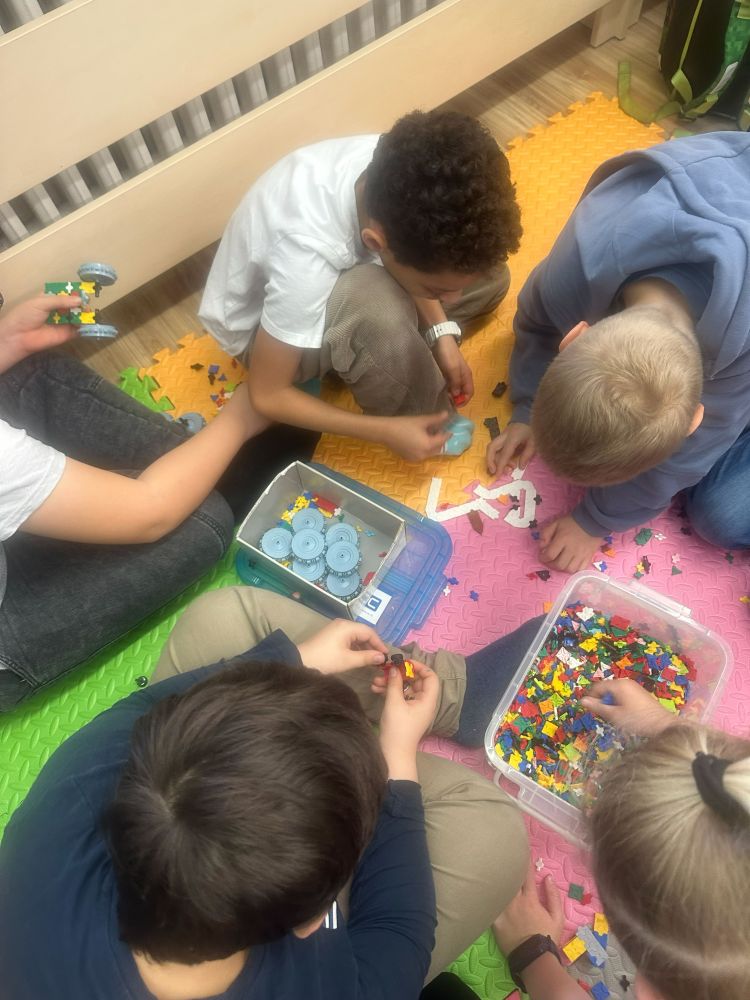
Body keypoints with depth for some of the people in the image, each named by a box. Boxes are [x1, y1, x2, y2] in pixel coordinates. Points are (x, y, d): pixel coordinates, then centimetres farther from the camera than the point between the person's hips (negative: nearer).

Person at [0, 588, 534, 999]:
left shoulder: (54, 830, -39)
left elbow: (141, 712, -18)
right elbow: (397, 931, -19)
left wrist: (291, 656, -12)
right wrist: (399, 755, -15)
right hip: (282, 951, -2)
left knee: (227, 612, -8)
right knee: (492, 828, -15)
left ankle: (452, 685, 8)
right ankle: (453, 687, 16)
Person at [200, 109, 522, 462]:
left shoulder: (393, 170, -25)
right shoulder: (305, 259, -41)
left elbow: (415, 256, -2)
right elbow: (267, 396, -27)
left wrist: (441, 331, -14)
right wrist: (387, 431, -26)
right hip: (260, 327, -6)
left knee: (490, 278, 0)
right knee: (380, 310, -38)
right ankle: (423, 418, -10)